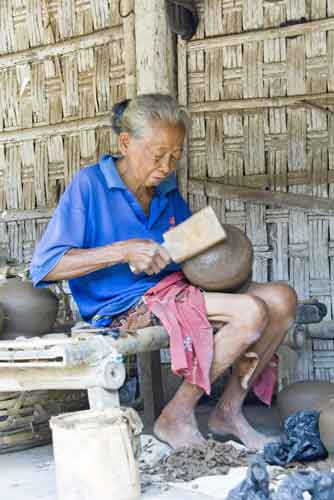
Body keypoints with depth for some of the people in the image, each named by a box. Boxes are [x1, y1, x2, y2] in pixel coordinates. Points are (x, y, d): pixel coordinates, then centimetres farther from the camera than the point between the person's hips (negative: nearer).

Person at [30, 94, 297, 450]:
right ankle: (175, 418, -9)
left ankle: (229, 410, 4)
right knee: (250, 311, -24)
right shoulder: (90, 184, -8)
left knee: (282, 298, -5)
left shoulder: (167, 190, 12)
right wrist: (123, 251, -22)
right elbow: (44, 267, -15)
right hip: (121, 307, -8)